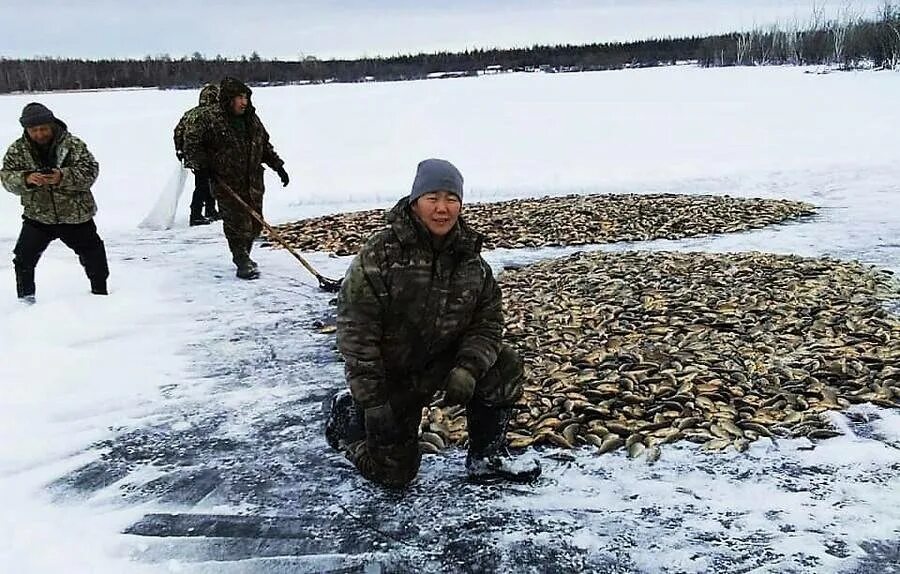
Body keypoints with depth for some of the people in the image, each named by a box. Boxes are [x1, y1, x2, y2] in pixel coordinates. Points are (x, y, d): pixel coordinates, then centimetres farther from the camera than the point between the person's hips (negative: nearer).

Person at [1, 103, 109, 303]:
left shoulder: (72, 144, -11)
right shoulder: (17, 150, -4)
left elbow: (90, 171, -18)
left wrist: (63, 176, -35)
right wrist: (26, 179, -32)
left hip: (76, 216, -1)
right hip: (37, 217, 1)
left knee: (93, 255, 11)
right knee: (24, 258, -6)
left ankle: (100, 291, 33)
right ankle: (25, 297, 12)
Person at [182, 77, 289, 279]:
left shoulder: (251, 118, 10)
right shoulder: (210, 118, -10)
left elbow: (265, 145, 19)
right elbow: (191, 138, -5)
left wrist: (278, 166, 15)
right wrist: (202, 164, -13)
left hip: (253, 182, 6)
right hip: (227, 183, -6)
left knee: (255, 223, 10)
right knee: (237, 223, -8)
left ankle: (243, 256, 31)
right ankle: (243, 263, 3)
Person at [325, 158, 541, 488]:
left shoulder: (470, 258, -7)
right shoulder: (380, 254, -24)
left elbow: (488, 321, -6)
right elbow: (356, 333, -23)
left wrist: (468, 370, -25)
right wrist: (372, 403, -24)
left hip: (443, 364, 4)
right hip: (391, 376, -4)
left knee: (505, 367, -17)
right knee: (395, 473, 2)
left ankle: (485, 459, 1)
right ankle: (348, 412, 29)